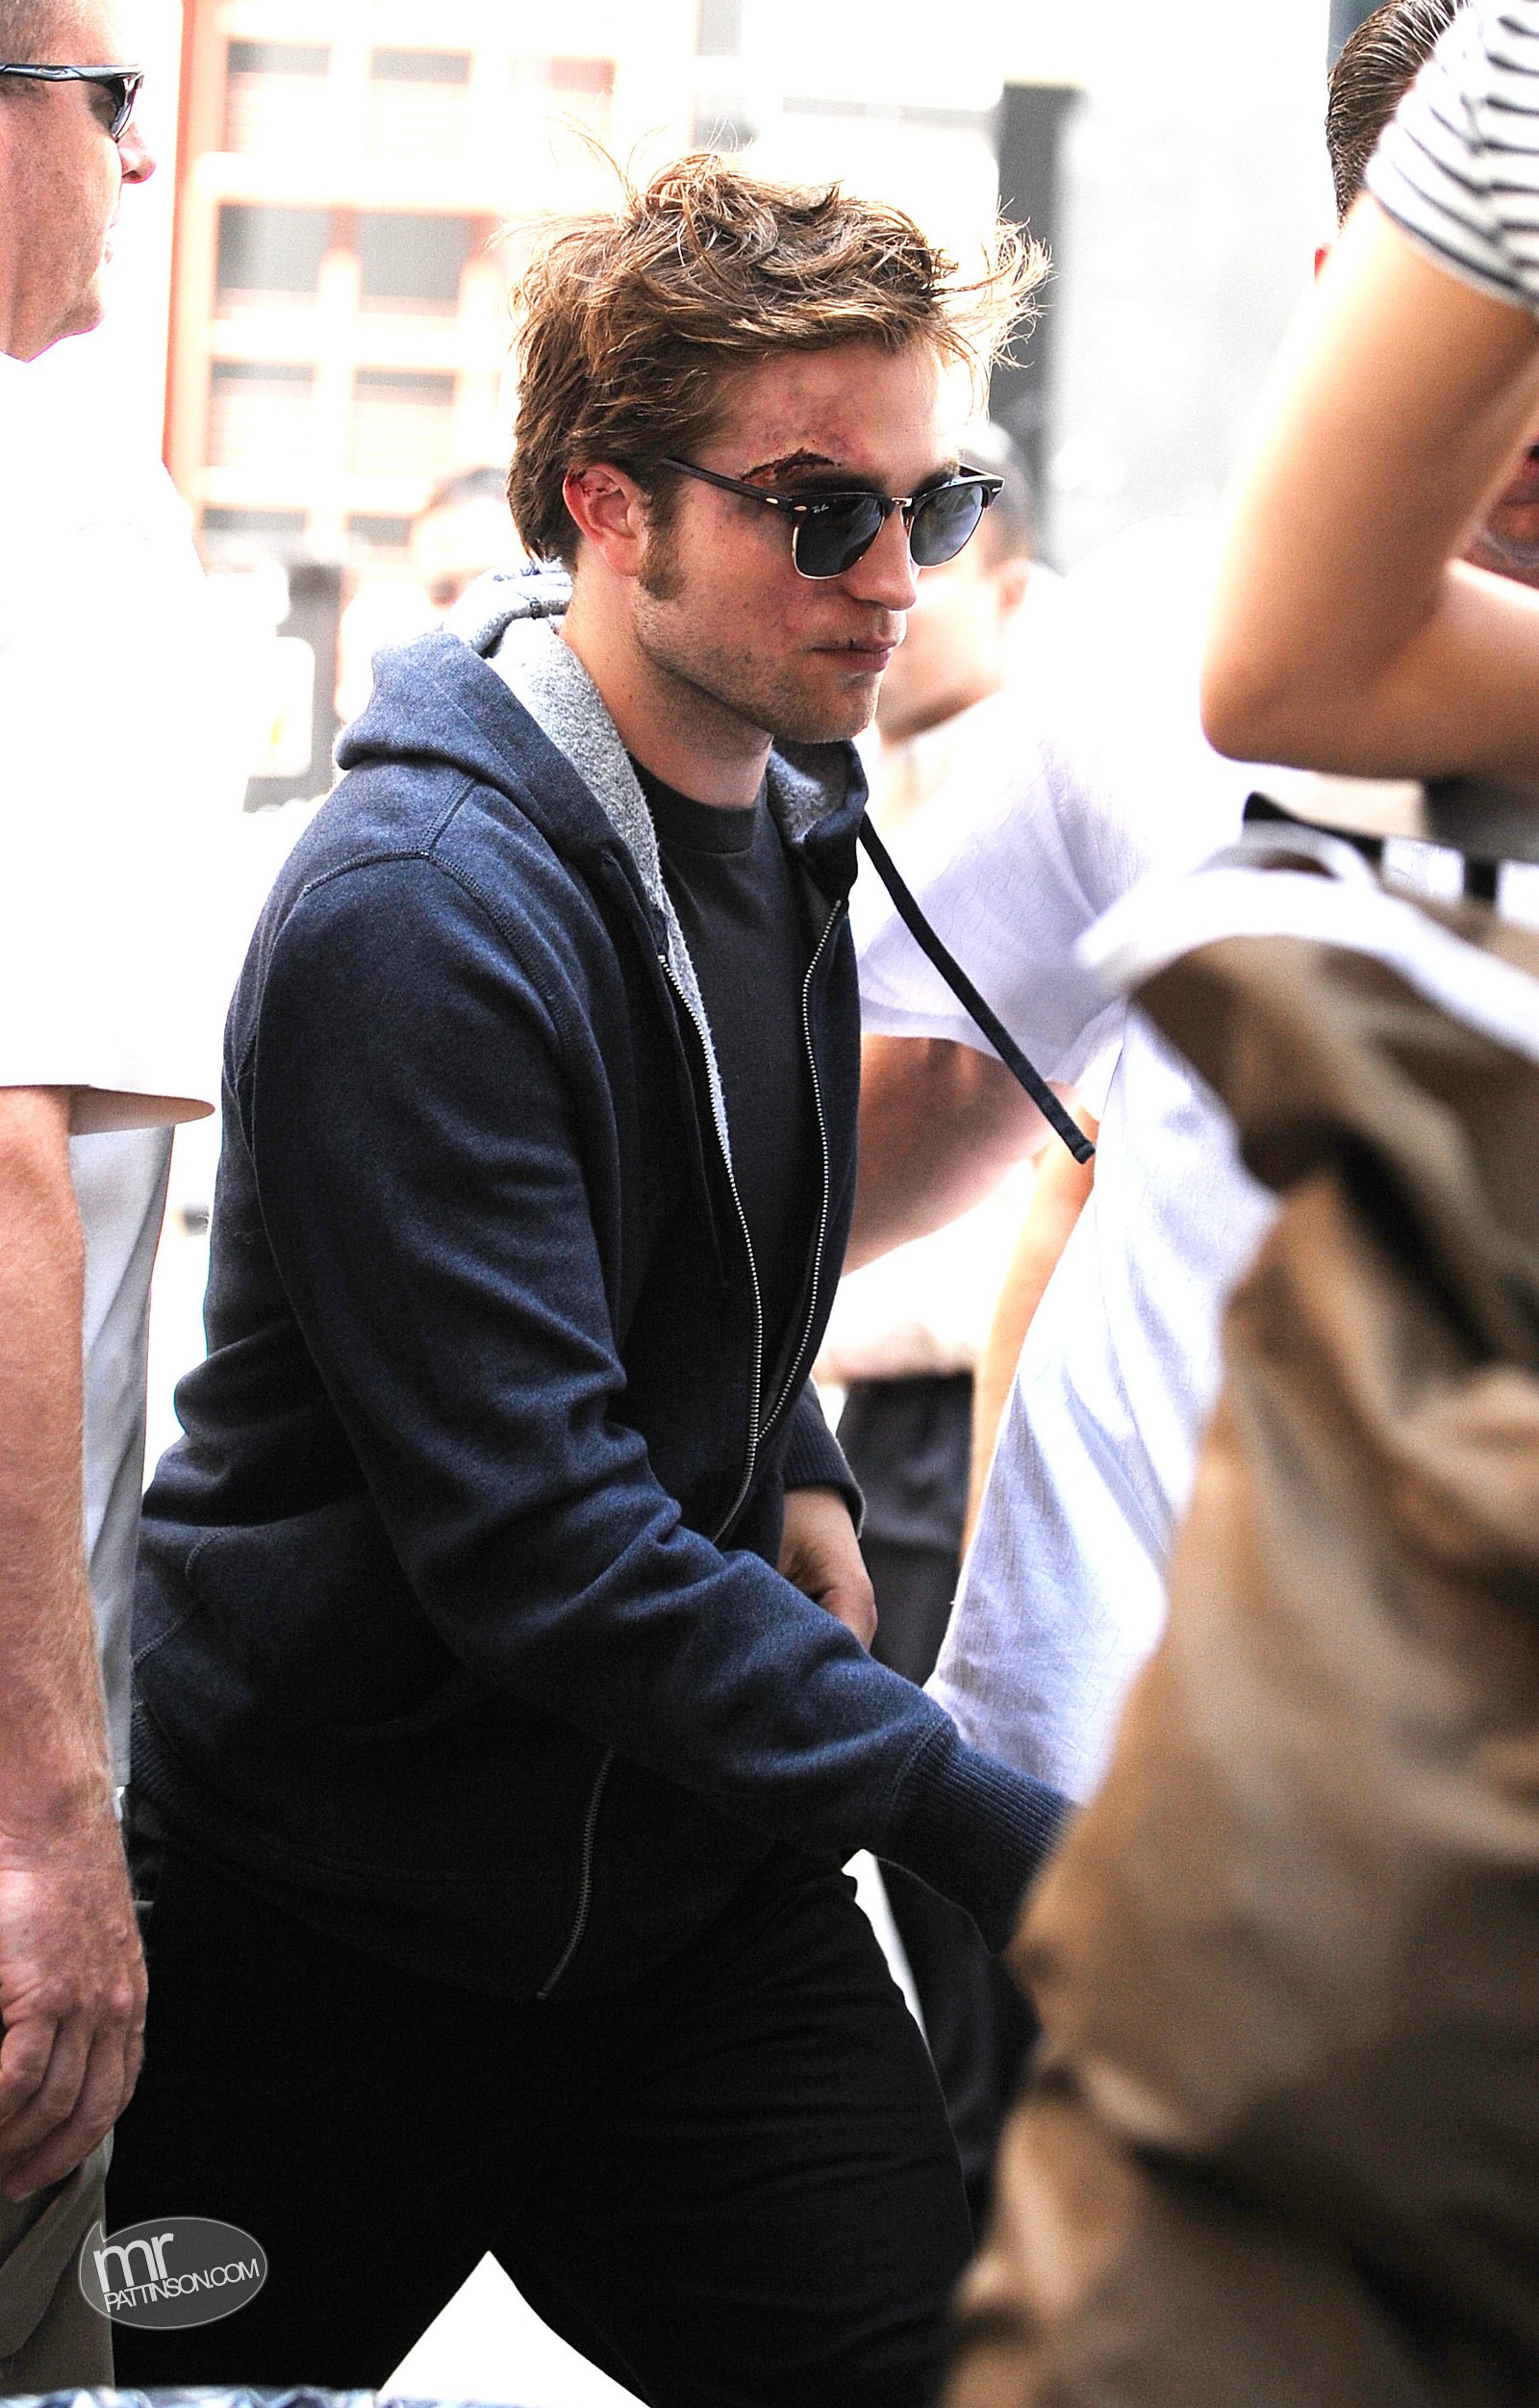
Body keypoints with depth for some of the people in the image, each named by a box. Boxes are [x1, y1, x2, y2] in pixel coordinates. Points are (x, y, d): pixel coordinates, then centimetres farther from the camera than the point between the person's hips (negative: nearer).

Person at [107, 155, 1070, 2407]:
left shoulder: (785, 808, 6)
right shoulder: (423, 911, -23)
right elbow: (539, 1544, -28)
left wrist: (792, 1468, 5)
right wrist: (986, 1828, -30)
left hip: (696, 1859, 7)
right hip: (348, 1915, -7)